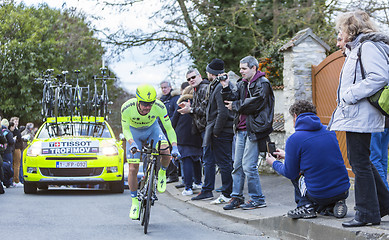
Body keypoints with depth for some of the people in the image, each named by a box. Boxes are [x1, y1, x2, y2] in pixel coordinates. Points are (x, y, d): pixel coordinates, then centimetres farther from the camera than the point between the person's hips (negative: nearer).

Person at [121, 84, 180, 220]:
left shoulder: (159, 107, -32)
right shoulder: (127, 108, -33)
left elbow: (169, 128, -24)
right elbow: (125, 129, -19)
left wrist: (174, 147, -38)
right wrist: (132, 143, -38)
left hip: (152, 129, 0)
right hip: (135, 132, 0)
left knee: (166, 151, -31)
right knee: (133, 169, -7)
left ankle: (162, 173, 1)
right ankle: (135, 202, 12)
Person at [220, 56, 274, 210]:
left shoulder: (263, 84, -7)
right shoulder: (242, 84, 17)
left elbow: (254, 104, -16)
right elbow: (233, 99, 12)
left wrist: (235, 105, -6)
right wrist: (226, 88, -2)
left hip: (254, 130, -8)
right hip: (241, 129, 8)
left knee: (248, 165, -9)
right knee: (237, 165, 9)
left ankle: (257, 199, 0)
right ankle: (237, 197, 16)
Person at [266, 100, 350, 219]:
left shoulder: (294, 140, -8)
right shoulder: (329, 131, 10)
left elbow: (289, 172, 0)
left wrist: (274, 163, 22)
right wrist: (287, 155, 37)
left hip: (320, 194, -5)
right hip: (343, 191, 5)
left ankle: (305, 206, 10)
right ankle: (332, 206, 10)